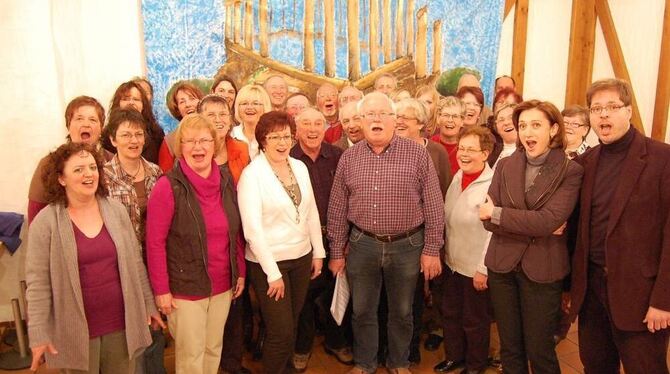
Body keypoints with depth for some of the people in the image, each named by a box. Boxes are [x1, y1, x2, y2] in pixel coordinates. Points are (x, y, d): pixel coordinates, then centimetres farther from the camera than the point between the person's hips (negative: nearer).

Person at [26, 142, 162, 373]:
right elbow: (37, 283, -9)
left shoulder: (116, 210, 0)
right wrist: (38, 334, -10)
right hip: (76, 330, -3)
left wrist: (149, 304, 9)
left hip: (121, 323, 3)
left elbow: (135, 264, 5)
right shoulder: (45, 222, -10)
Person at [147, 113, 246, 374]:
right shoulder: (168, 186, -16)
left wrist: (241, 272, 8)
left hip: (223, 284, 5)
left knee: (214, 348, 20)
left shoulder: (226, 180, 0)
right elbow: (155, 243, -14)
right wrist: (161, 289, -12)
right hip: (185, 287, -4)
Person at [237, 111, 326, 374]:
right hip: (269, 261, -5)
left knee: (291, 325, 17)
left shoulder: (300, 167, 3)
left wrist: (318, 252, 9)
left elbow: (312, 213, 9)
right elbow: (253, 229, -17)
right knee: (281, 330, 1)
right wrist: (272, 273, -17)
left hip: (302, 257, 5)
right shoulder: (252, 174, -14)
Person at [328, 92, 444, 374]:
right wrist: (337, 252, 5)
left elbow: (433, 206, -4)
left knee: (402, 312, 15)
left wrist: (431, 249, -6)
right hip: (362, 245, 2)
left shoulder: (417, 154, -6)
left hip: (407, 246, -1)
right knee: (362, 312, 15)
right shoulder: (348, 158, 0)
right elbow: (337, 210, 4)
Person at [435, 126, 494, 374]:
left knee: (474, 321, 13)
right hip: (452, 262, 7)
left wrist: (484, 269, -19)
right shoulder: (457, 177, 3)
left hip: (476, 269, -6)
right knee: (450, 314, 21)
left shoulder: (493, 184, -19)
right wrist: (444, 252, 12)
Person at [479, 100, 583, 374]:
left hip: (542, 270, -3)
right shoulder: (505, 165, 3)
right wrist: (533, 226, -16)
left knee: (538, 350, 9)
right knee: (509, 347, 16)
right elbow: (488, 220, -5)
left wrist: (497, 213, -13)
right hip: (502, 265, 3)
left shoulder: (571, 171, -7)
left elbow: (548, 221, -20)